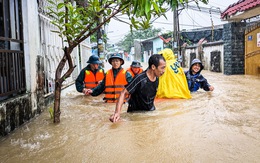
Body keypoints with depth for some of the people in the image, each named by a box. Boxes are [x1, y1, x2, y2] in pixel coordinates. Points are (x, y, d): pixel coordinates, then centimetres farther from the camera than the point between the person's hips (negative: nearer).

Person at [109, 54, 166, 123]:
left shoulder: (157, 78, -6)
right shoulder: (140, 79, -26)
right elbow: (124, 93, -26)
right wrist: (117, 112, -36)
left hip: (150, 111, 6)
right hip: (135, 112, -6)